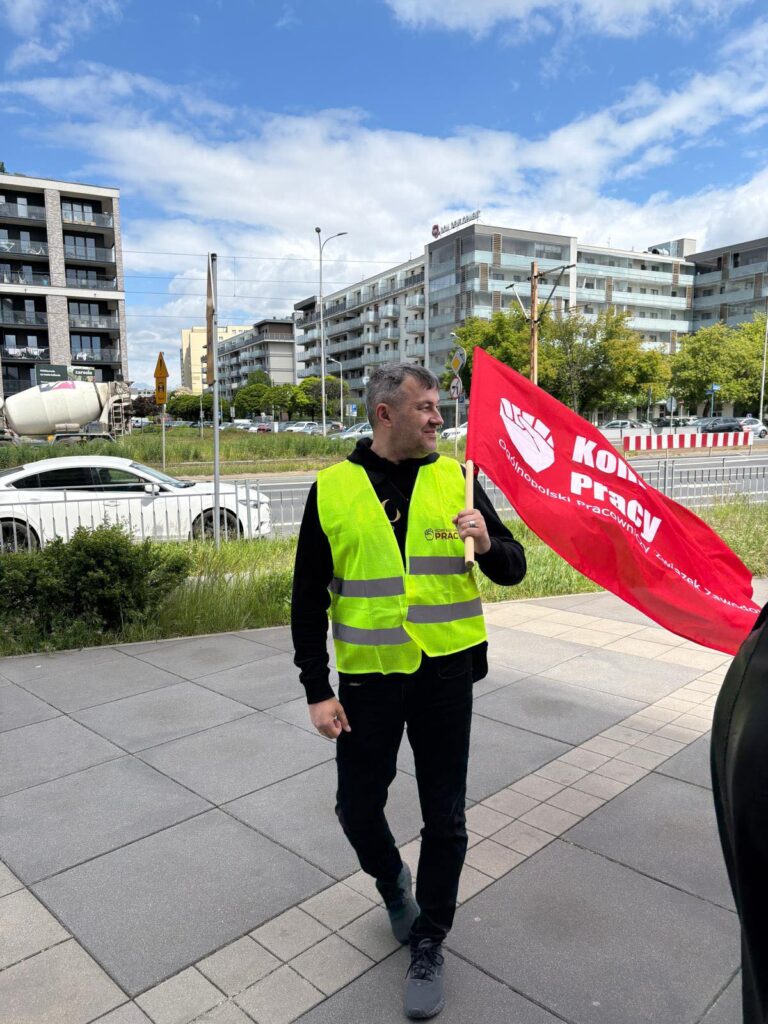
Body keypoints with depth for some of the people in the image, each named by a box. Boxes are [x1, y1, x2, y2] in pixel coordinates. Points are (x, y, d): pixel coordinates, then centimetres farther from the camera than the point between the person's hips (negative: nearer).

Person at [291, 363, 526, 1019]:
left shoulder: (455, 479, -2)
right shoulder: (333, 489, -5)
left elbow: (513, 570, 2)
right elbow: (309, 599, -1)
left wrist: (488, 545, -21)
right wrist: (317, 690, -4)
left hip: (446, 674, 1)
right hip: (368, 677, 0)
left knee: (444, 818, 11)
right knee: (357, 807, 13)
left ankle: (428, 942, 36)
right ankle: (392, 878, 48)